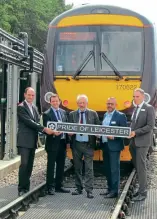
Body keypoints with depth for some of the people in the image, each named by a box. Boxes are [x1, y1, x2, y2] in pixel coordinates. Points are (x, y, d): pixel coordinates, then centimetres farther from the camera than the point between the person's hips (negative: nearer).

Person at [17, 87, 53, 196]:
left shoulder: (34, 108, 18)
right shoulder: (21, 107, -6)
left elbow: (37, 122, 12)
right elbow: (29, 121, -15)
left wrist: (47, 130, -6)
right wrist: (44, 129, -18)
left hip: (33, 141, 7)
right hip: (24, 140, -7)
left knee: (30, 165, 8)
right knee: (24, 164, -11)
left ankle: (26, 188, 13)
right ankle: (22, 189, -7)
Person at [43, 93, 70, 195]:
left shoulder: (63, 112, 12)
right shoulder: (47, 114, -6)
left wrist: (67, 140, 10)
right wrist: (53, 133, -31)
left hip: (62, 142, 6)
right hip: (53, 143, -6)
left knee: (61, 166, 12)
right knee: (51, 166, 0)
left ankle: (59, 186, 22)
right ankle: (50, 187, 6)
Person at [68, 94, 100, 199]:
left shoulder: (93, 114, 5)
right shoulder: (72, 114, 9)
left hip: (88, 144, -2)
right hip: (76, 143, 3)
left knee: (89, 168, -6)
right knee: (77, 167, 10)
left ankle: (89, 190, -5)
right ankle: (79, 188, 21)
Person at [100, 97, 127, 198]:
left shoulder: (121, 116, -6)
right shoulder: (105, 115, 15)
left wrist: (114, 136, -21)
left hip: (114, 146, -7)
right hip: (105, 145, 7)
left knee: (114, 169, -5)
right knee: (107, 169, 12)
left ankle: (114, 191, 0)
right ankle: (110, 189, 22)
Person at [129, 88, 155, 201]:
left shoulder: (149, 108, -6)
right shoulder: (135, 109, 16)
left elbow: (150, 126, -14)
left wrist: (135, 132, -18)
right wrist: (130, 132, 2)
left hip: (142, 142, -7)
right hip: (133, 142, 7)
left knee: (141, 167, -8)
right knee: (137, 167, 9)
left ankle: (143, 193, -4)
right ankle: (142, 188, 18)